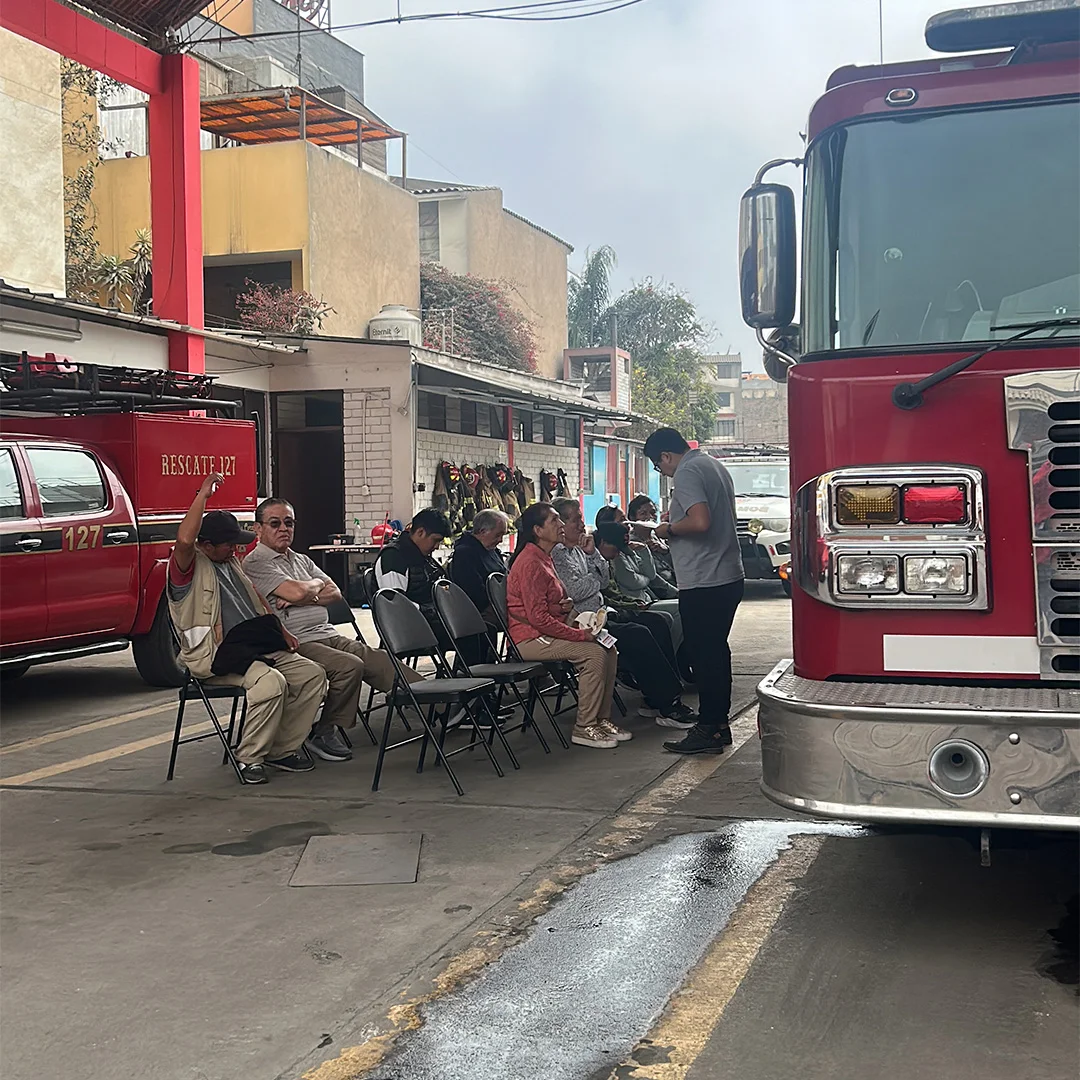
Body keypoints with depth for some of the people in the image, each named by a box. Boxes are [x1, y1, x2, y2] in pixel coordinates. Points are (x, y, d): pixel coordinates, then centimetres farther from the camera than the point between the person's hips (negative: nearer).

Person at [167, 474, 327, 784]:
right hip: (216, 655, -9)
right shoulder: (188, 567, -6)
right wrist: (203, 493, -22)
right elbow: (185, 539, -29)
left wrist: (281, 630, 17)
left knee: (312, 675, -7)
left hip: (258, 646, 9)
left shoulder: (232, 563, 22)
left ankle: (282, 750, 1)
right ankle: (249, 758, -15)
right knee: (271, 683, -33)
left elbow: (257, 599, 30)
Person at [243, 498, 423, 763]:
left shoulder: (301, 560, 23)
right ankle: (323, 733, -17)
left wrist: (304, 597, -5)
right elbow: (296, 591, -17)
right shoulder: (256, 563, -4)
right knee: (350, 665, -29)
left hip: (329, 635, 8)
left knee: (382, 661, -9)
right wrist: (317, 584, 5)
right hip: (296, 642, -8)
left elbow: (335, 593, 13)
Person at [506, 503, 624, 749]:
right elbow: (538, 618, -23)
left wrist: (566, 605, 5)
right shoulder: (530, 563, -17)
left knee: (609, 649, -1)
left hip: (547, 632, 10)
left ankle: (601, 719, 4)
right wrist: (579, 634, -19)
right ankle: (584, 728, -15)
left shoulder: (543, 558, 15)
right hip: (530, 639, -10)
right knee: (593, 653, -23)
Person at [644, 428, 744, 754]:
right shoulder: (715, 466, 16)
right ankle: (720, 722, 24)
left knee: (704, 654, -3)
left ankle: (708, 730, 2)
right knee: (717, 650, 16)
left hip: (702, 583, -10)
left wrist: (669, 529, -11)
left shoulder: (687, 473, -14)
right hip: (729, 576, 10)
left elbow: (700, 521, -27)